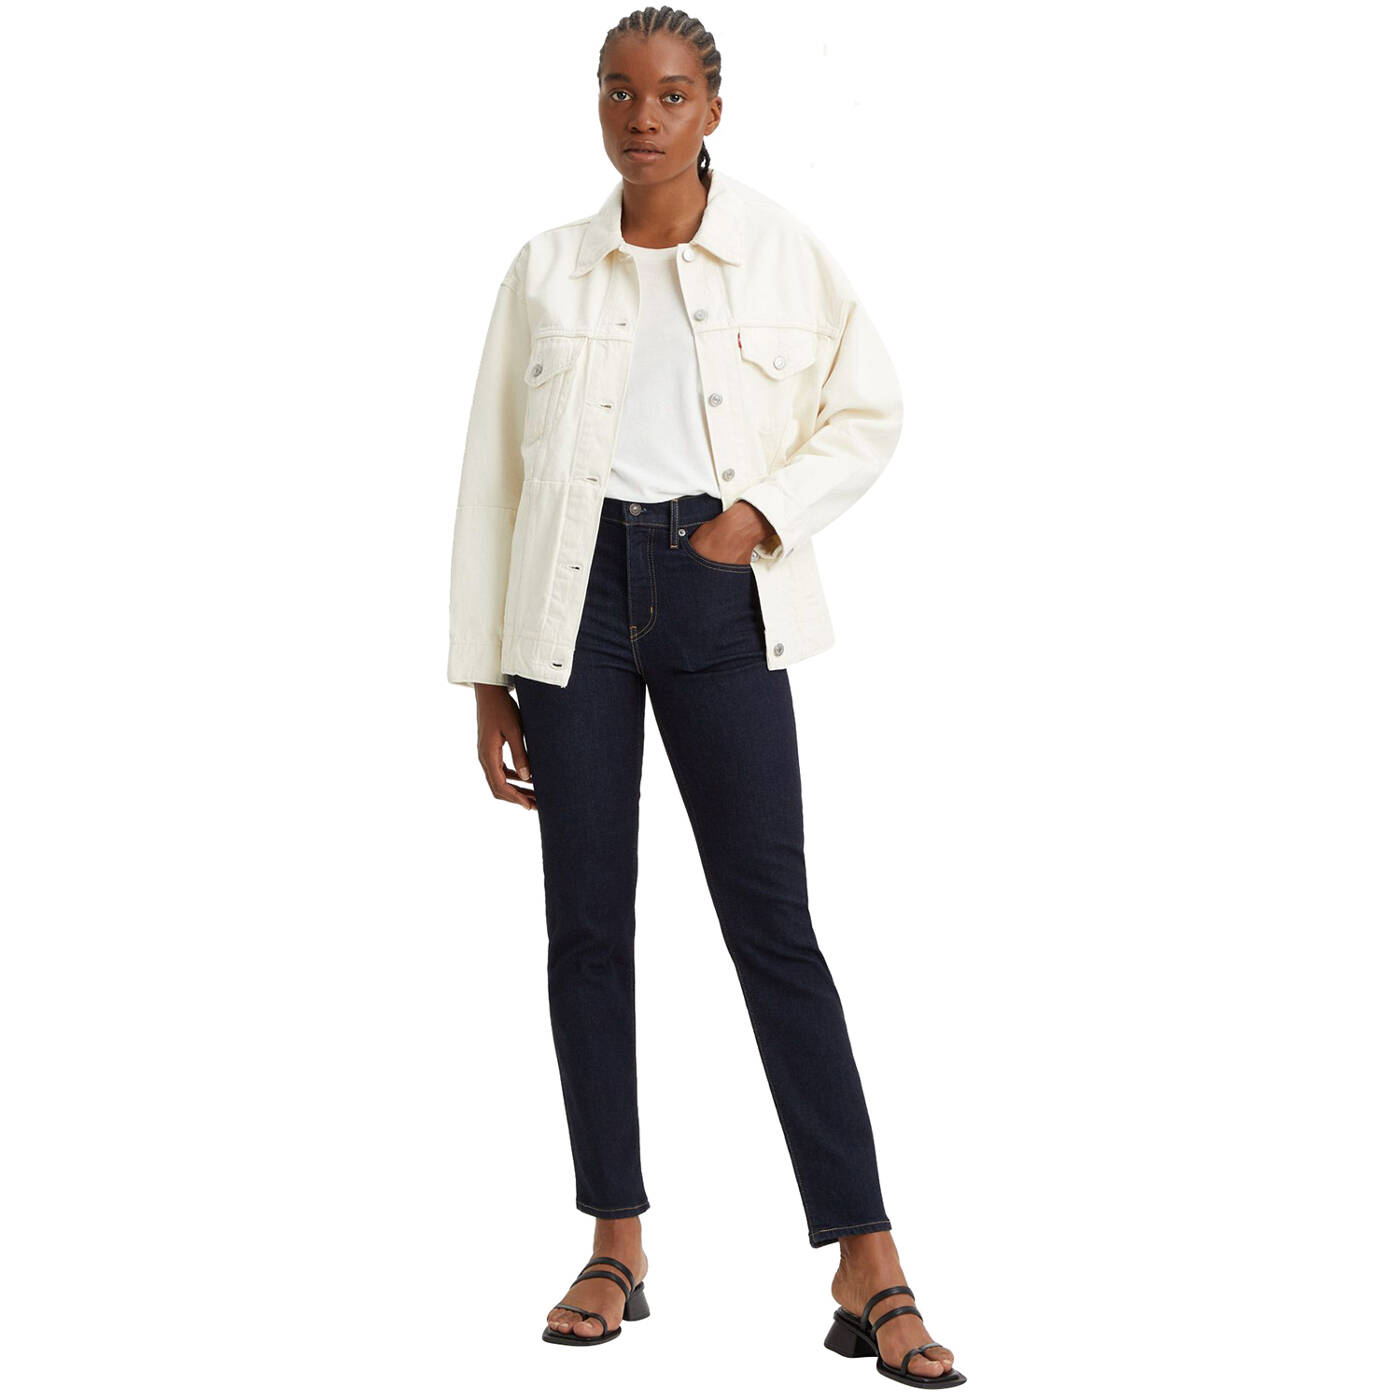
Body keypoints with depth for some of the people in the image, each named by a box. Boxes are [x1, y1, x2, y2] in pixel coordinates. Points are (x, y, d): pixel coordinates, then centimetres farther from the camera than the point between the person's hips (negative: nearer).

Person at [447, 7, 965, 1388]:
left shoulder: (782, 253, 5)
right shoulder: (545, 269, 8)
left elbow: (869, 411, 12)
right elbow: (492, 471, 9)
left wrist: (767, 510, -6)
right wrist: (485, 677, 6)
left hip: (717, 592, -2)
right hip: (573, 596, 2)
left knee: (773, 922, -5)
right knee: (586, 922, 3)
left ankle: (868, 1271, -3)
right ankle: (617, 1248, 15)